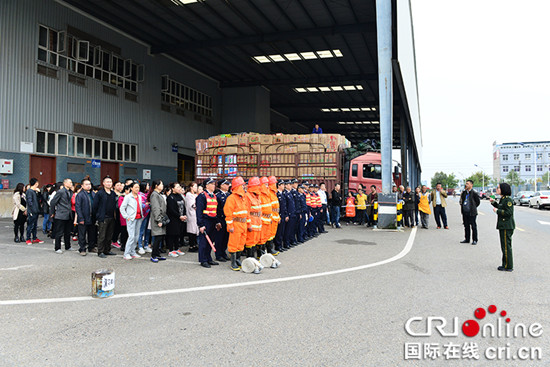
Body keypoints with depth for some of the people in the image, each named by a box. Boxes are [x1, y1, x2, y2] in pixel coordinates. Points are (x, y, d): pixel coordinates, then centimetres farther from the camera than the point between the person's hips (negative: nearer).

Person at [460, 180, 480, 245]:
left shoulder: (474, 193, -9)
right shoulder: (464, 192, 10)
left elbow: (478, 202, -2)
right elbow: (461, 200, 24)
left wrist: (473, 208, 3)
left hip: (471, 213, -6)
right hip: (465, 212, 6)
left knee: (473, 226, 0)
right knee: (466, 226, 13)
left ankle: (475, 240, 7)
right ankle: (467, 239, 21)